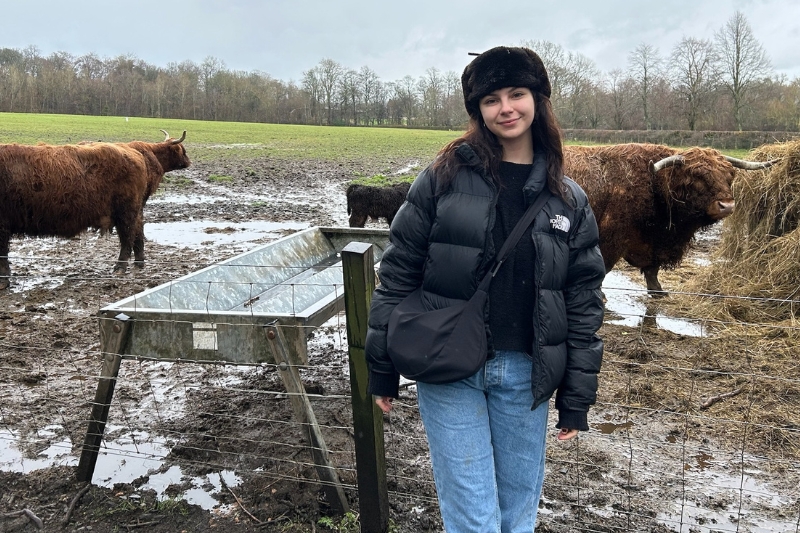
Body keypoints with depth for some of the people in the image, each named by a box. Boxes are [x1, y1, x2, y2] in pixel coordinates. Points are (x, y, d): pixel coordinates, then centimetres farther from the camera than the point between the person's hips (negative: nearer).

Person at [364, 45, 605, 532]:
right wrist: (382, 368, -1)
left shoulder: (569, 201, 3)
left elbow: (584, 304, 6)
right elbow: (399, 272, -2)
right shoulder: (445, 177, -4)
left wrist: (577, 398, 5)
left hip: (525, 376, 3)